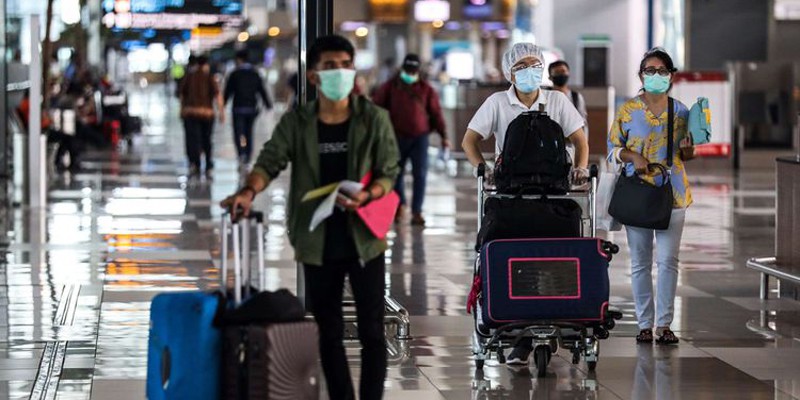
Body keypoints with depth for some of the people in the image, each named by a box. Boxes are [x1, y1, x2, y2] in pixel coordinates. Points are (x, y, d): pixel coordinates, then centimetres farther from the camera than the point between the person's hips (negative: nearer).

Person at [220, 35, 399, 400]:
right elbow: (270, 161, -10)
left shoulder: (374, 119, -2)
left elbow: (389, 171, -1)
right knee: (329, 332, 10)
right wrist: (249, 191, -31)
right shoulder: (295, 123, 1)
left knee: (371, 331, 2)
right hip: (319, 243, 1)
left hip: (364, 238, -1)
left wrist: (366, 196, -23)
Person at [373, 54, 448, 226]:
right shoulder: (390, 87, 4)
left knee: (420, 174, -9)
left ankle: (417, 212, -6)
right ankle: (400, 205, 32)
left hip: (419, 137, -1)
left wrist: (443, 135, 2)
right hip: (398, 137, 1)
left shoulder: (426, 89, 5)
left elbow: (436, 113, 6)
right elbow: (376, 107, 6)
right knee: (396, 172, 11)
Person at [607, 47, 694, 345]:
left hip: (672, 193, 1)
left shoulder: (680, 111, 7)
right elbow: (613, 147, 5)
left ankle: (664, 324, 3)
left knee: (668, 261, -2)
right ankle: (645, 324, 9)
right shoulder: (628, 110, 1)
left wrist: (686, 149, -8)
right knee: (640, 262, 3)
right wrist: (633, 156, -13)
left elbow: (686, 156, 14)